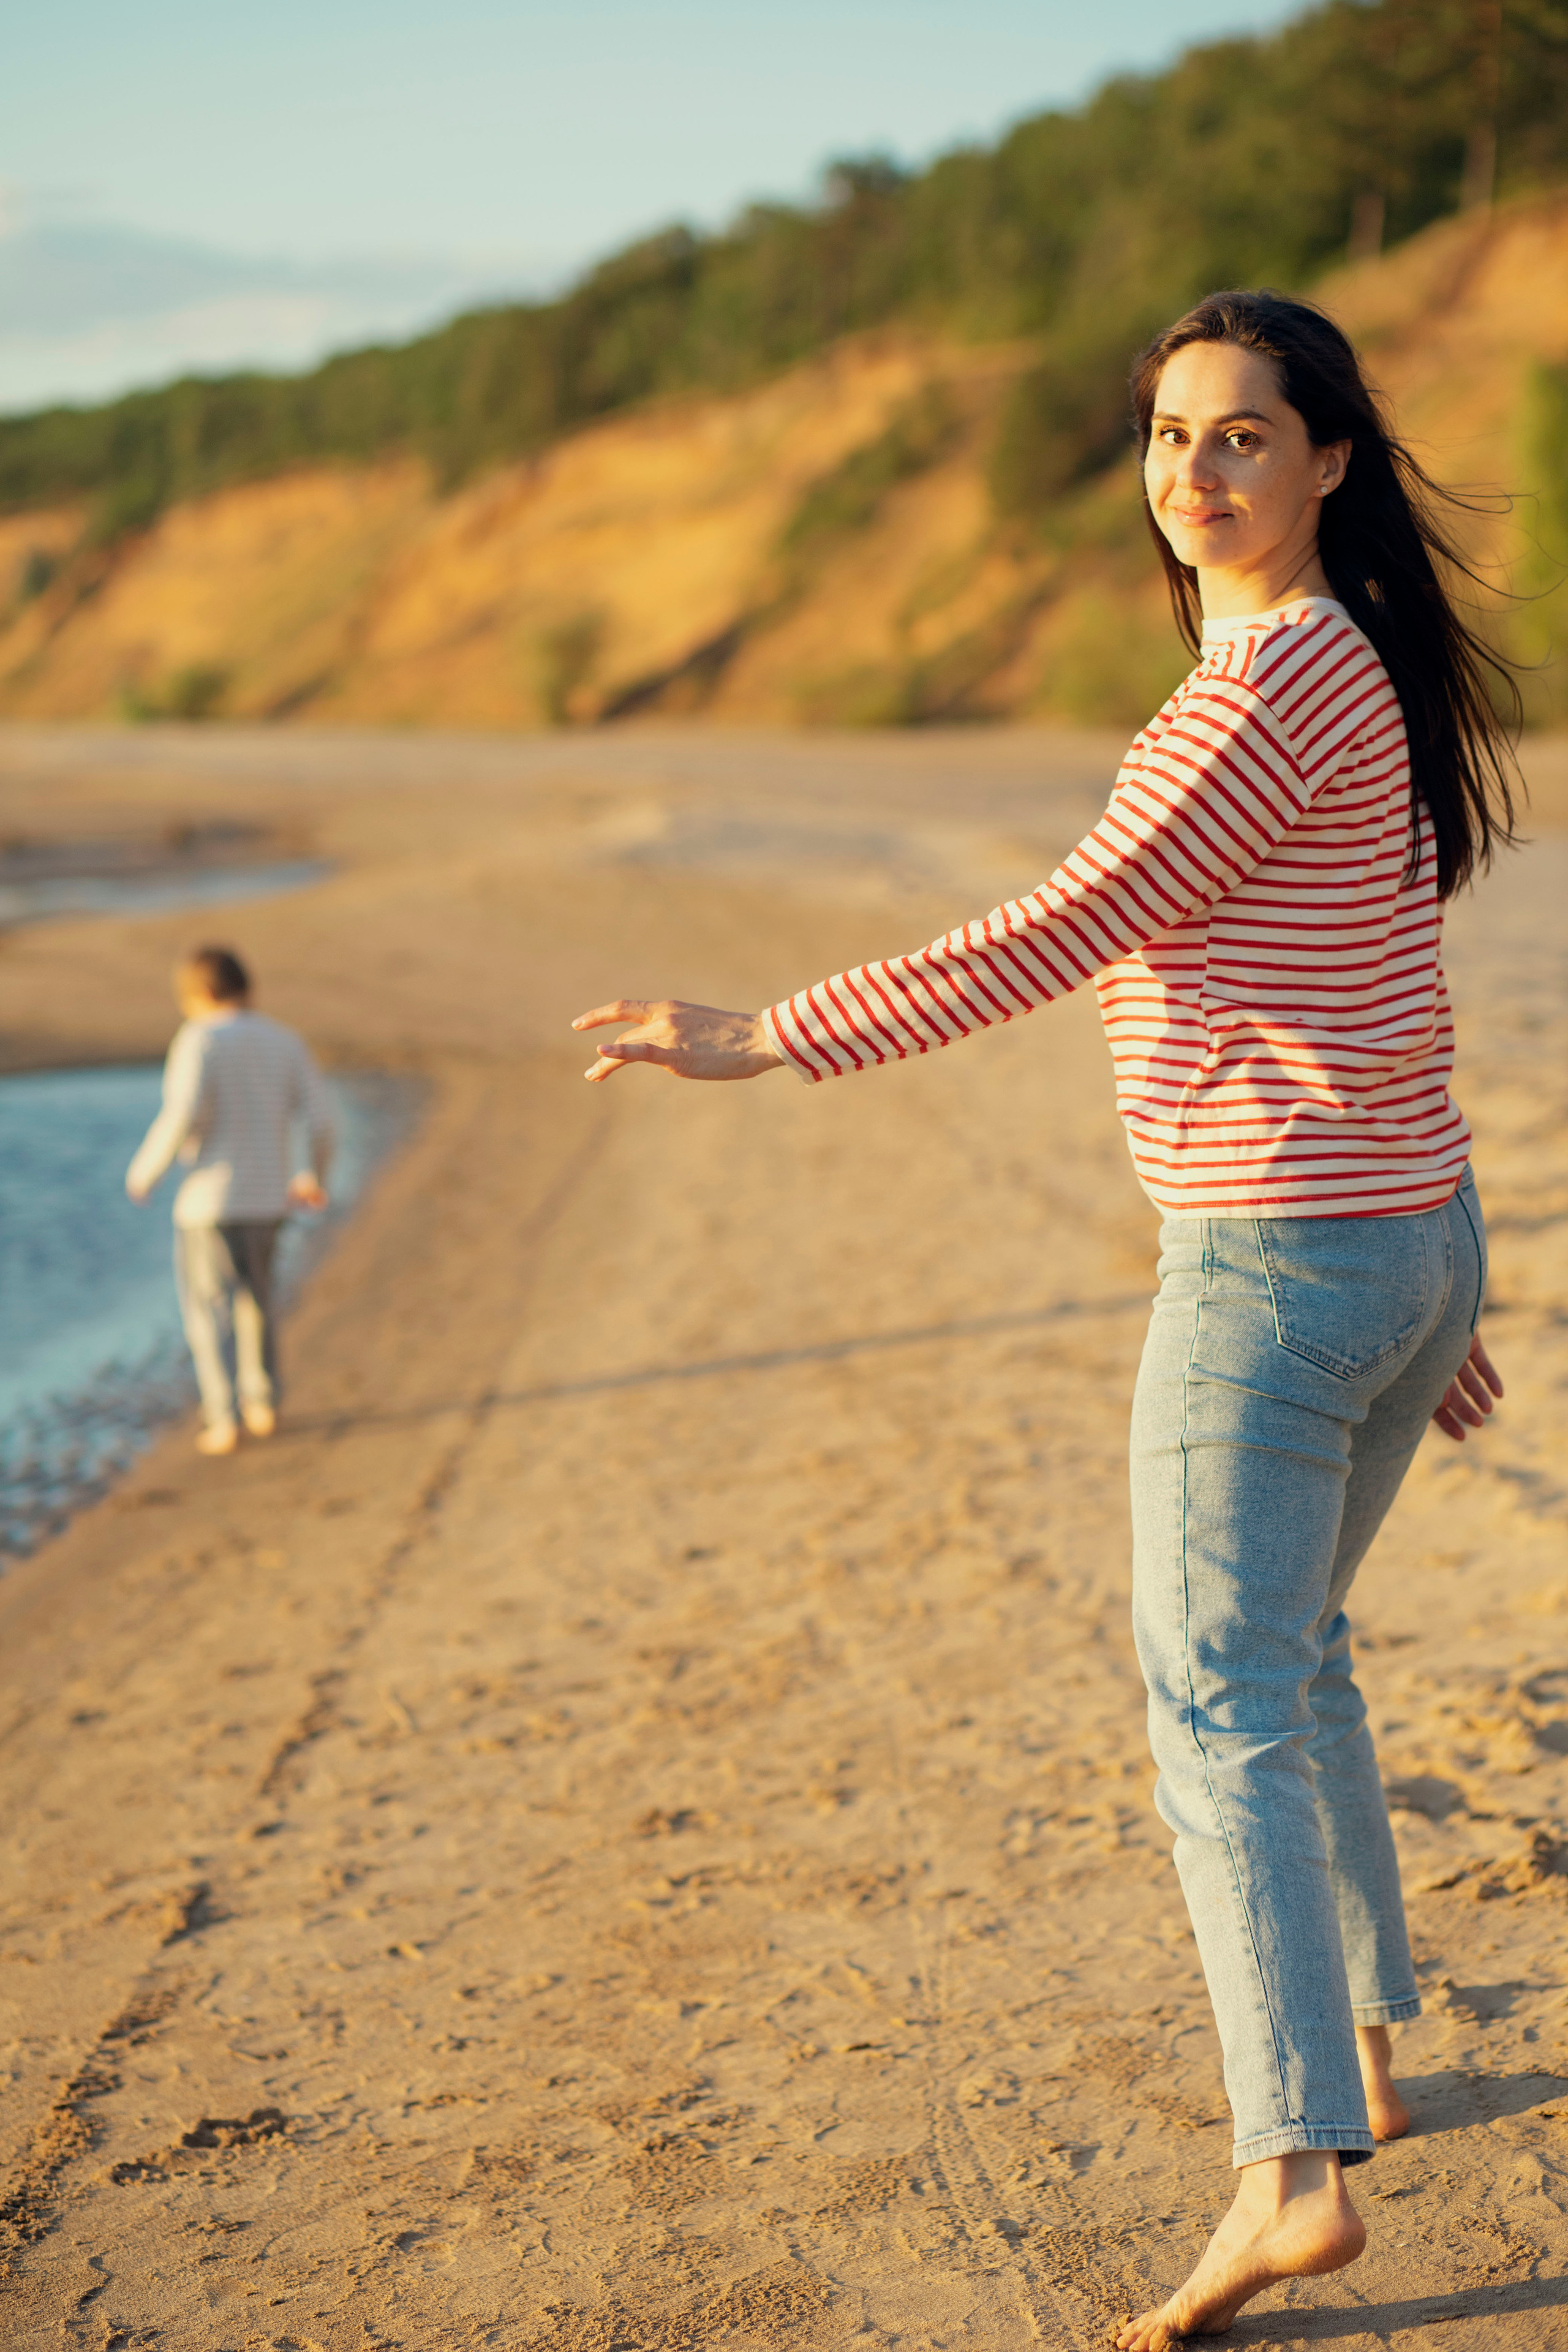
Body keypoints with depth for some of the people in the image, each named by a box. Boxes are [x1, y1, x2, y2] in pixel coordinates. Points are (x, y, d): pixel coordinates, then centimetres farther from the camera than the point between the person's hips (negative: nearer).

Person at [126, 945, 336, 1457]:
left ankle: (223, 1420, -3)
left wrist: (145, 1170, -5)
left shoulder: (199, 1040, -12)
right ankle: (263, 1405, 28)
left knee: (209, 1309, 4)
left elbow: (183, 1118, -21)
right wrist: (316, 1178, 15)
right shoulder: (287, 1042, 3)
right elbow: (321, 1120, -2)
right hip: (267, 1197, 5)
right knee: (255, 1296, 24)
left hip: (210, 1199, -5)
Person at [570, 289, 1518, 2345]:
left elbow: (1060, 938, -21)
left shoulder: (1270, 686, -17)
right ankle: (1359, 2050, 32)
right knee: (1292, 1647, 23)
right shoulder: (1364, 672, 14)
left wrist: (767, 1040, -17)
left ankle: (1296, 2171, -10)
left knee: (1222, 1712, -7)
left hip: (1273, 1257, -10)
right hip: (1412, 1242, 10)